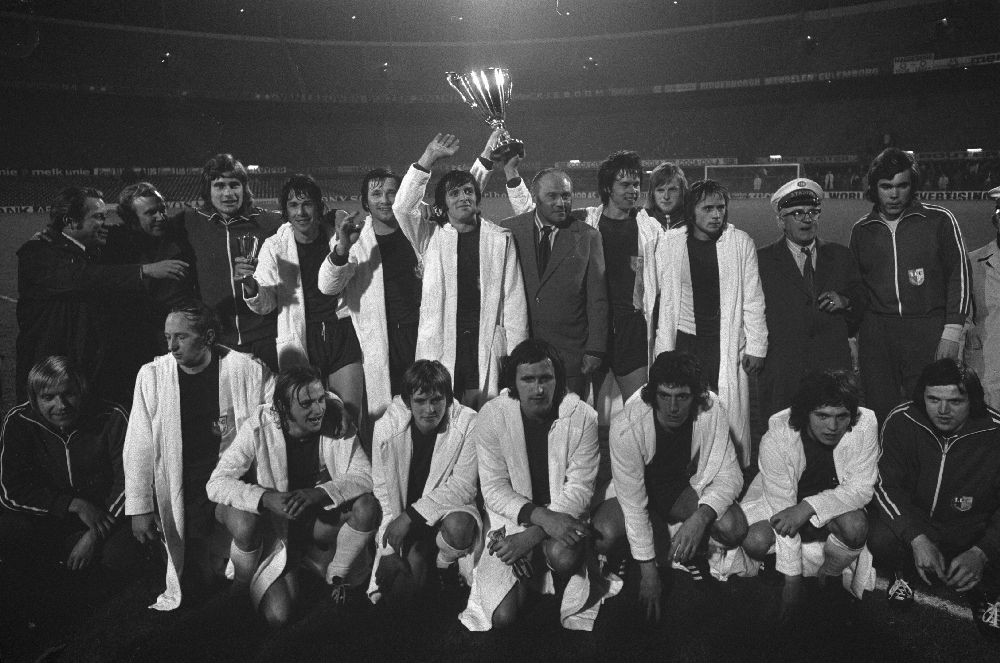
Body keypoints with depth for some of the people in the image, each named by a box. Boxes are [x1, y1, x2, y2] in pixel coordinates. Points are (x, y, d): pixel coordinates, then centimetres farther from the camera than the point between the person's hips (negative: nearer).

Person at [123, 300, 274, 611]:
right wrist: (139, 508, -5)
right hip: (181, 487, 1)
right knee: (196, 579, -4)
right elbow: (139, 446, -2)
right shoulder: (152, 376, -4)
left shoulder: (248, 370, -9)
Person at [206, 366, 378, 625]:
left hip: (321, 516, 3)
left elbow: (364, 475, -17)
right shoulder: (259, 428, -21)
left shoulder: (335, 418, -17)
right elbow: (216, 483, -21)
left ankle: (336, 576, 2)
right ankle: (242, 585, 11)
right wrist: (266, 497, -39)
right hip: (274, 524, -2)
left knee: (367, 507, -27)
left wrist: (320, 493, -35)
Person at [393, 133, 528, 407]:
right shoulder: (430, 236, 9)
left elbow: (513, 297, 6)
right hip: (440, 342, 0)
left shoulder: (500, 238, 9)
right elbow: (402, 207, -8)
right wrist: (428, 158, -11)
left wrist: (516, 352, 1)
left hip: (487, 344, 0)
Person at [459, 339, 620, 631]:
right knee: (504, 615, -14)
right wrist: (542, 517, -27)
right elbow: (494, 489, -11)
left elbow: (579, 490, -12)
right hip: (511, 517, 1)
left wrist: (533, 534, -22)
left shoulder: (582, 417, -12)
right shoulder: (492, 416, -11)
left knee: (563, 555, -35)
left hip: (564, 515, 0)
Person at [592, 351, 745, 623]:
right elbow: (633, 502, -27)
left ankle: (692, 552, 9)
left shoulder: (711, 412, -24)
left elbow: (730, 474, -18)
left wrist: (700, 517, -38)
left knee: (734, 527, -26)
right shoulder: (627, 427, -32)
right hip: (639, 492, -2)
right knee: (606, 535, -32)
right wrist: (648, 570, -25)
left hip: (685, 488, 2)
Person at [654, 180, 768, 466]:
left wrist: (756, 347, 1)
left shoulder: (740, 242, 0)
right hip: (686, 342, 0)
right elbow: (666, 301, 3)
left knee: (732, 418, 1)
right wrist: (665, 351, 2)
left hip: (728, 345, 0)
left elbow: (753, 300, 3)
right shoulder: (670, 244, 1)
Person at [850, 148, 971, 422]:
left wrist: (952, 332, -5)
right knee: (879, 416, 2)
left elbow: (959, 276, 3)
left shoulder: (939, 220, 4)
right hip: (875, 335, 2)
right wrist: (852, 337, 10)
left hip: (928, 332, -2)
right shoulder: (861, 230, 12)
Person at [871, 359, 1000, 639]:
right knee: (881, 540, -29)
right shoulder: (900, 422, -14)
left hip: (975, 535, 0)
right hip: (914, 521, 1)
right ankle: (905, 573, 10)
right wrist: (917, 539, -29)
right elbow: (886, 486, -13)